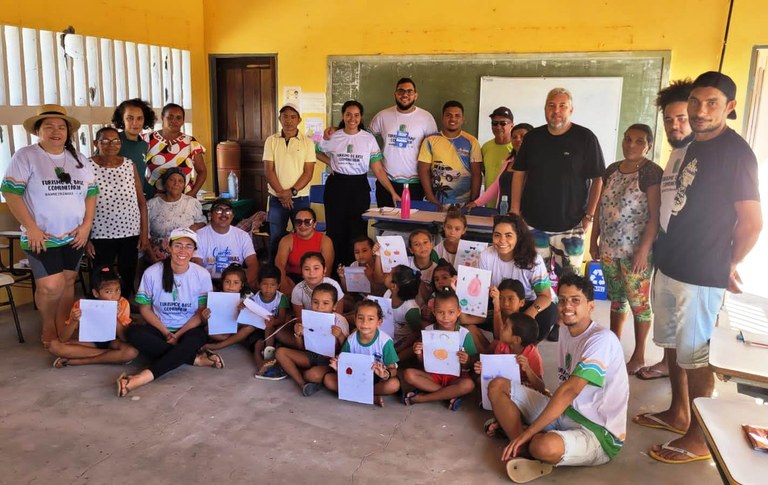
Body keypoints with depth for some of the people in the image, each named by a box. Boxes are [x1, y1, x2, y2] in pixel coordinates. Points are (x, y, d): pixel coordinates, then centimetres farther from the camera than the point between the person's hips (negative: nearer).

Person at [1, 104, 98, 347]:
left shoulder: (79, 160, 9)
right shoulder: (25, 156, -5)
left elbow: (91, 192, 11)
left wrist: (86, 225, 0)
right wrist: (31, 228, -15)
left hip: (74, 236, 4)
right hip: (42, 237, -4)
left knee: (68, 282, 10)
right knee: (51, 286, -9)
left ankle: (62, 326, 26)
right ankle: (48, 327, 17)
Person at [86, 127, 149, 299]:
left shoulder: (129, 165, 3)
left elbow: (141, 200, 6)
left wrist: (145, 232, 2)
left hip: (131, 233, 3)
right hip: (101, 235, -3)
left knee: (128, 278, 11)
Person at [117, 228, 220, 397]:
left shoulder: (202, 275, -8)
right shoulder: (152, 273, -8)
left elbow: (201, 313, -2)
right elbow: (145, 309, -1)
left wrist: (178, 335, -15)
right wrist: (166, 333, -13)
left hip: (188, 329, -1)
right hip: (160, 329, 2)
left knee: (195, 340, -37)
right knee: (133, 332, -31)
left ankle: (144, 377, -40)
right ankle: (195, 359, -28)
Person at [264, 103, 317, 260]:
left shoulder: (307, 142, 0)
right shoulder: (271, 141, 3)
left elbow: (308, 172, -5)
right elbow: (268, 170, -2)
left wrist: (291, 191, -14)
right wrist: (281, 193, -12)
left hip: (300, 198, -1)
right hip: (276, 198, 1)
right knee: (276, 239, 7)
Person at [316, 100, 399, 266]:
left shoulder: (369, 139, -2)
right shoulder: (332, 137, 1)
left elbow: (378, 169, -3)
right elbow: (316, 152, 20)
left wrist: (393, 192, -11)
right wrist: (330, 163, 2)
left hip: (359, 187, -1)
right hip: (336, 186, 1)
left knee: (358, 232, 2)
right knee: (335, 231, 4)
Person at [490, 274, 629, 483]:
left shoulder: (602, 339, -21)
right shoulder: (565, 330, 6)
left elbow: (569, 390, -27)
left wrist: (527, 433, -26)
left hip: (599, 433, -8)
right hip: (565, 413, 8)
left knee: (545, 447, -40)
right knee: (497, 386, 1)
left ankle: (526, 447, -5)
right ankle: (525, 449, -14)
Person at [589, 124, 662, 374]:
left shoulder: (652, 172, -9)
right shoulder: (612, 170, 10)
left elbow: (655, 215, -14)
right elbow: (600, 207, 14)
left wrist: (644, 250, -19)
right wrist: (594, 240, 11)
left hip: (636, 251, -6)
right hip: (609, 248, 6)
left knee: (639, 302, 3)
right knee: (616, 298, 17)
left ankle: (639, 355, 16)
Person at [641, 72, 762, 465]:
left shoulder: (735, 151, -14)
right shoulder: (695, 146, 11)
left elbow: (752, 222, -13)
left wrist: (728, 267, -3)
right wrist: (664, 250, 13)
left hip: (700, 275, -8)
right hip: (670, 266, 8)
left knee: (695, 356, 1)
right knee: (673, 344, 18)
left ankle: (700, 438, 16)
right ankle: (678, 413, 35)